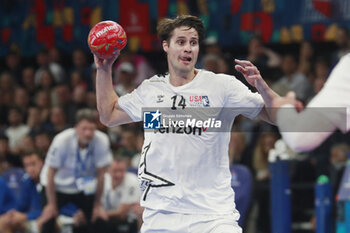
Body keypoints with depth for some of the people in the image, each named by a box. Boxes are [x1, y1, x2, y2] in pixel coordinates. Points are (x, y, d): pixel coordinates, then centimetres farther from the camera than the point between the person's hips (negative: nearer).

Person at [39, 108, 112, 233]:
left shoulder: (102, 141, -25)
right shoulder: (62, 140, -30)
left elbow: (100, 175, -14)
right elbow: (51, 174, -19)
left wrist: (98, 204, -8)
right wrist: (52, 204, -14)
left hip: (84, 185, 2)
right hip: (58, 184, -2)